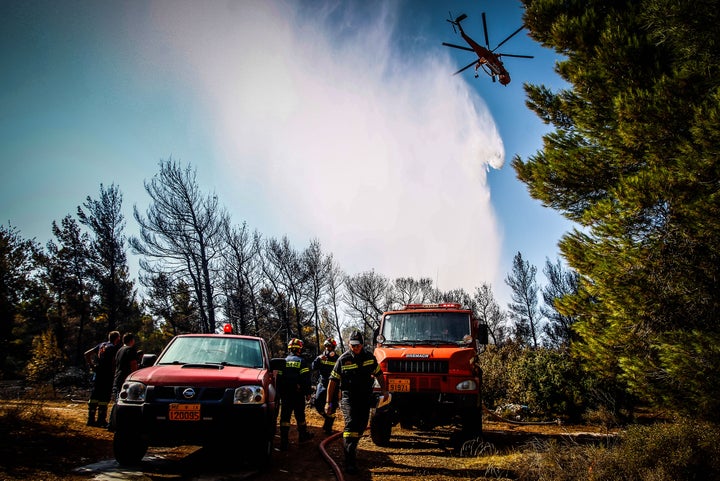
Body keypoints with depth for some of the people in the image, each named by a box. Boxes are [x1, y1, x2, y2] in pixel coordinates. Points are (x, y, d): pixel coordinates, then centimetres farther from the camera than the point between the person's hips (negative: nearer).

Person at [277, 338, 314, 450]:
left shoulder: (283, 361, 6)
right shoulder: (302, 362, -5)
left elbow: (279, 379, 9)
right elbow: (306, 379, -9)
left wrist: (280, 393, 17)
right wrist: (308, 393, -2)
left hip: (285, 394, 2)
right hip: (298, 394, -2)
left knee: (285, 416, -1)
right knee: (300, 415, 13)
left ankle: (284, 441, -7)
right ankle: (303, 435, 30)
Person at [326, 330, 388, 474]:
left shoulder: (369, 357, 3)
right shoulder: (343, 359, -7)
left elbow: (378, 374, 17)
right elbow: (333, 381, -4)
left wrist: (384, 390, 12)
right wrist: (329, 402, -6)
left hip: (365, 397, 4)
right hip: (349, 396, -4)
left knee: (362, 425, 12)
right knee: (351, 424, -17)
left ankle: (351, 446, 38)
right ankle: (349, 462, -17)